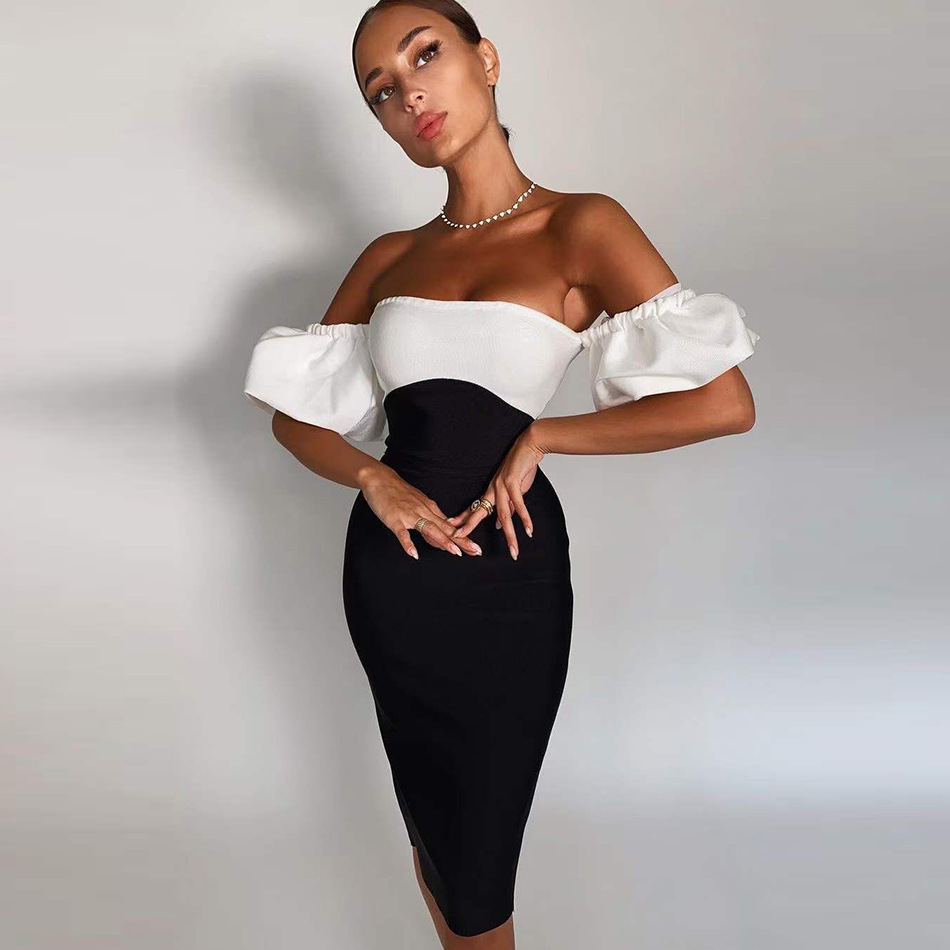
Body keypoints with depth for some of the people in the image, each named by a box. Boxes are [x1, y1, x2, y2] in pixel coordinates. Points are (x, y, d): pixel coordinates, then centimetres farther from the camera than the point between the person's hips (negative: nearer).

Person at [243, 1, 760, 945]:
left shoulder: (580, 229, -7)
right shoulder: (389, 258, 6)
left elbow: (725, 402, -16)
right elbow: (296, 412, 7)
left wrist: (540, 436, -13)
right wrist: (375, 479, -12)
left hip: (506, 569, -4)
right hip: (389, 566, 4)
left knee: (477, 842, 11)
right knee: (429, 823, 19)